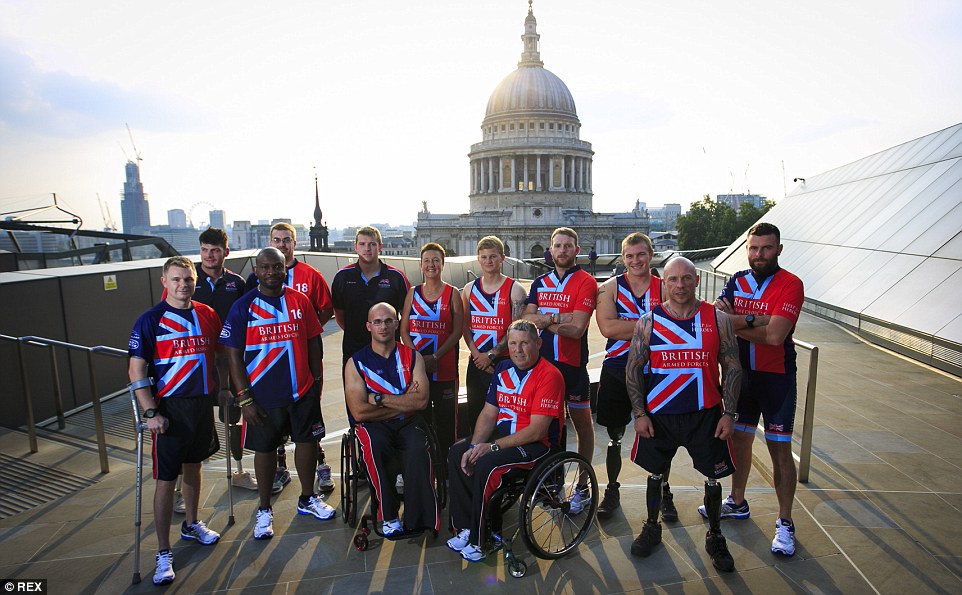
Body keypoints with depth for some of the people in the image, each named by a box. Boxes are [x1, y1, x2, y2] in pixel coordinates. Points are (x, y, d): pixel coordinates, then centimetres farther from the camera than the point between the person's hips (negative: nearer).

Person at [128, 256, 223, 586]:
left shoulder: (207, 315, 3)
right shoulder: (150, 320, -10)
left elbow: (218, 356, 14)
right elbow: (136, 370, -12)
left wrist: (225, 388, 10)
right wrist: (150, 412, -17)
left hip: (203, 402, 5)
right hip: (170, 407, -5)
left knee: (193, 466, 21)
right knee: (165, 480, 1)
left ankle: (192, 525, 41)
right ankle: (163, 555, 13)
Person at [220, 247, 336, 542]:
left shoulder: (300, 301, 1)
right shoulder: (243, 307, -7)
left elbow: (313, 342, 8)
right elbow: (234, 355, -7)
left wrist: (317, 379, 7)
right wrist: (244, 398, -11)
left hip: (303, 390, 3)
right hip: (264, 395, -2)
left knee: (307, 441, 13)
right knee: (265, 449, 10)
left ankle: (307, 499, 35)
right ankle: (264, 510, 29)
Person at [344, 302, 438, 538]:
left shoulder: (412, 357, 8)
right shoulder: (356, 362, 2)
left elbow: (422, 401, -6)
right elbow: (359, 412, -9)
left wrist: (379, 398, -9)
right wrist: (404, 402, -6)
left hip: (408, 422, 1)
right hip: (374, 424, -1)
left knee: (418, 448, -32)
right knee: (374, 445, -35)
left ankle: (418, 518, -20)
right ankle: (388, 516, -20)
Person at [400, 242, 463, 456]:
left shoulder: (452, 294, 1)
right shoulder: (413, 293, 9)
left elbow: (457, 331, -4)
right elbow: (404, 329, 6)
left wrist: (435, 357, -13)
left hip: (444, 367, -2)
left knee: (445, 418, 3)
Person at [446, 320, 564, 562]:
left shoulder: (549, 375, -18)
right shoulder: (503, 368, 7)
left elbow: (537, 431, -21)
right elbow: (489, 414, 8)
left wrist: (493, 446, -21)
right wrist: (475, 447, -8)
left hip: (538, 444, -8)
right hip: (503, 434, 8)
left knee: (487, 465, -27)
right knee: (457, 452, -6)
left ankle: (477, 540, -10)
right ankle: (465, 527, 1)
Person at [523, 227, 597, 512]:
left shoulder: (586, 282, -6)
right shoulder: (540, 282, 12)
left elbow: (577, 328, -17)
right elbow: (527, 319, 1)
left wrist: (544, 320, -9)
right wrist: (557, 318, -15)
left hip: (572, 364, -5)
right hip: (541, 361, 5)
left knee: (582, 422, 6)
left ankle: (582, 485, 19)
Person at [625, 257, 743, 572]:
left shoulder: (718, 319, -3)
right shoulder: (648, 322, -5)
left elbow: (732, 367, 1)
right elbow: (633, 369, -1)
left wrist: (729, 413, -4)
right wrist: (639, 413, -5)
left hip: (706, 415, 0)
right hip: (658, 416, 0)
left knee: (713, 477, 10)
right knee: (655, 474, 14)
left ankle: (715, 537, 33)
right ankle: (652, 528, 37)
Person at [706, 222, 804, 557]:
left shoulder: (790, 285, -12)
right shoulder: (737, 281, 4)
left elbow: (775, 335, -24)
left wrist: (735, 321, -14)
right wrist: (754, 320, -24)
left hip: (776, 377, -5)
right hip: (740, 373, 5)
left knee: (780, 450, 1)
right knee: (739, 439, 16)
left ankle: (784, 523, 16)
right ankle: (737, 503, 34)